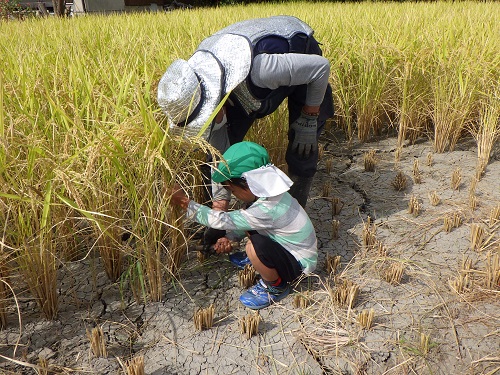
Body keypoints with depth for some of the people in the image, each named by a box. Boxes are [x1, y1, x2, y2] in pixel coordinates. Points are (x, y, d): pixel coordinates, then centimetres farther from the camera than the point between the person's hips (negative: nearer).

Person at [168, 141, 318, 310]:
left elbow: (223, 220, -32)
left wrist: (185, 202, -27)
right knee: (246, 221, 2)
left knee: (255, 246, -32)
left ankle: (276, 287, -3)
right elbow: (239, 220, 7)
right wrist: (229, 238, -9)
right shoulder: (268, 192, -7)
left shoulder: (267, 209, -34)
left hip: (300, 264, -8)